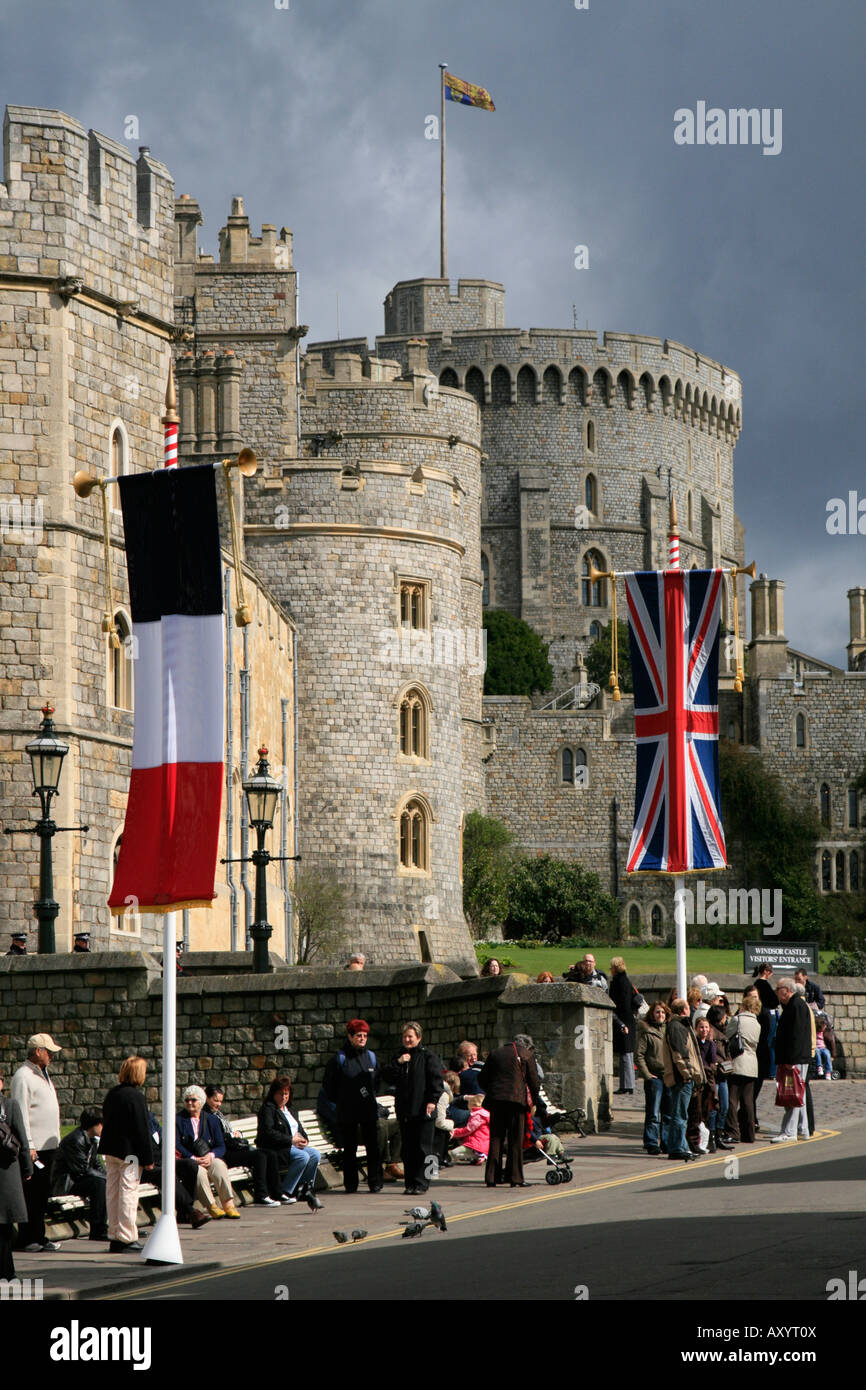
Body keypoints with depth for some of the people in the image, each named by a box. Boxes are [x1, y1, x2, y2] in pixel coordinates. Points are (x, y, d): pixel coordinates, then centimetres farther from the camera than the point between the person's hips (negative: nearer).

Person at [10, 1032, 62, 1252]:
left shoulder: (42, 1074, 18)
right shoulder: (23, 1076, -11)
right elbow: (21, 1112, -16)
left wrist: (56, 1139, 21)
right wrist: (28, 1146, -19)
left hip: (49, 1144, 9)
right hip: (35, 1147, -9)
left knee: (42, 1193, 10)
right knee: (31, 1193, -6)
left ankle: (38, 1236, 15)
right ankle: (27, 1240, -2)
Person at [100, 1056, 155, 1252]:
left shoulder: (112, 1094, 8)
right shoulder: (136, 1096, -16)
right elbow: (142, 1129, -15)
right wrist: (148, 1158, -11)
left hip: (110, 1149, 8)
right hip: (129, 1151, -8)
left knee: (112, 1192, 11)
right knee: (129, 1191, -4)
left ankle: (114, 1236, 17)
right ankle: (126, 1238, -5)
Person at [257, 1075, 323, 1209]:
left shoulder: (290, 1109, 21)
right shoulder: (268, 1109, -5)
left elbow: (300, 1129, 24)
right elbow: (268, 1133, -16)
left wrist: (303, 1139, 0)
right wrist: (291, 1140, -17)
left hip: (294, 1146, 8)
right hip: (275, 1149, -8)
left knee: (315, 1155, -17)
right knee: (303, 1156, -30)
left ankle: (305, 1190, -11)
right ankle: (285, 1193, -24)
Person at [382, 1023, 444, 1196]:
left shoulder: (427, 1056, 0)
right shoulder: (400, 1056, 16)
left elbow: (436, 1079, -5)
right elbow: (387, 1077, 7)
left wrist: (432, 1100, -13)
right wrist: (398, 1063, -7)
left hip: (422, 1110, -5)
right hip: (404, 1110, 5)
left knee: (423, 1147, -4)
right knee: (407, 1149, 6)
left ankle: (421, 1183, -2)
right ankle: (410, 1183, 10)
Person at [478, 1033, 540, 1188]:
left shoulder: (495, 1053, 15)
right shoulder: (526, 1055, 3)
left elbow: (482, 1079, 15)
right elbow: (534, 1081, 2)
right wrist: (534, 1102, 13)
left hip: (496, 1100, 4)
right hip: (517, 1100, -3)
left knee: (495, 1139, 8)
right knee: (516, 1140, 1)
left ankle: (491, 1177, 6)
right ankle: (515, 1178, 0)